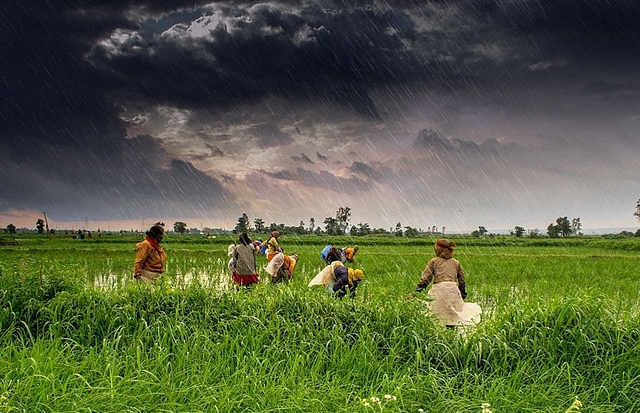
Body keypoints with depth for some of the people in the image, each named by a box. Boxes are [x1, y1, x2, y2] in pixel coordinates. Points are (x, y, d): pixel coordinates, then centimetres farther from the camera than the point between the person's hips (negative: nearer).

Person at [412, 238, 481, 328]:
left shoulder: (433, 261, 9)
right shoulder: (456, 263, 19)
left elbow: (426, 277, 1)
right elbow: (462, 280, 21)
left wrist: (418, 290, -1)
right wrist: (463, 295, 28)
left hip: (439, 290, -3)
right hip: (453, 290, 3)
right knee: (451, 317, 7)